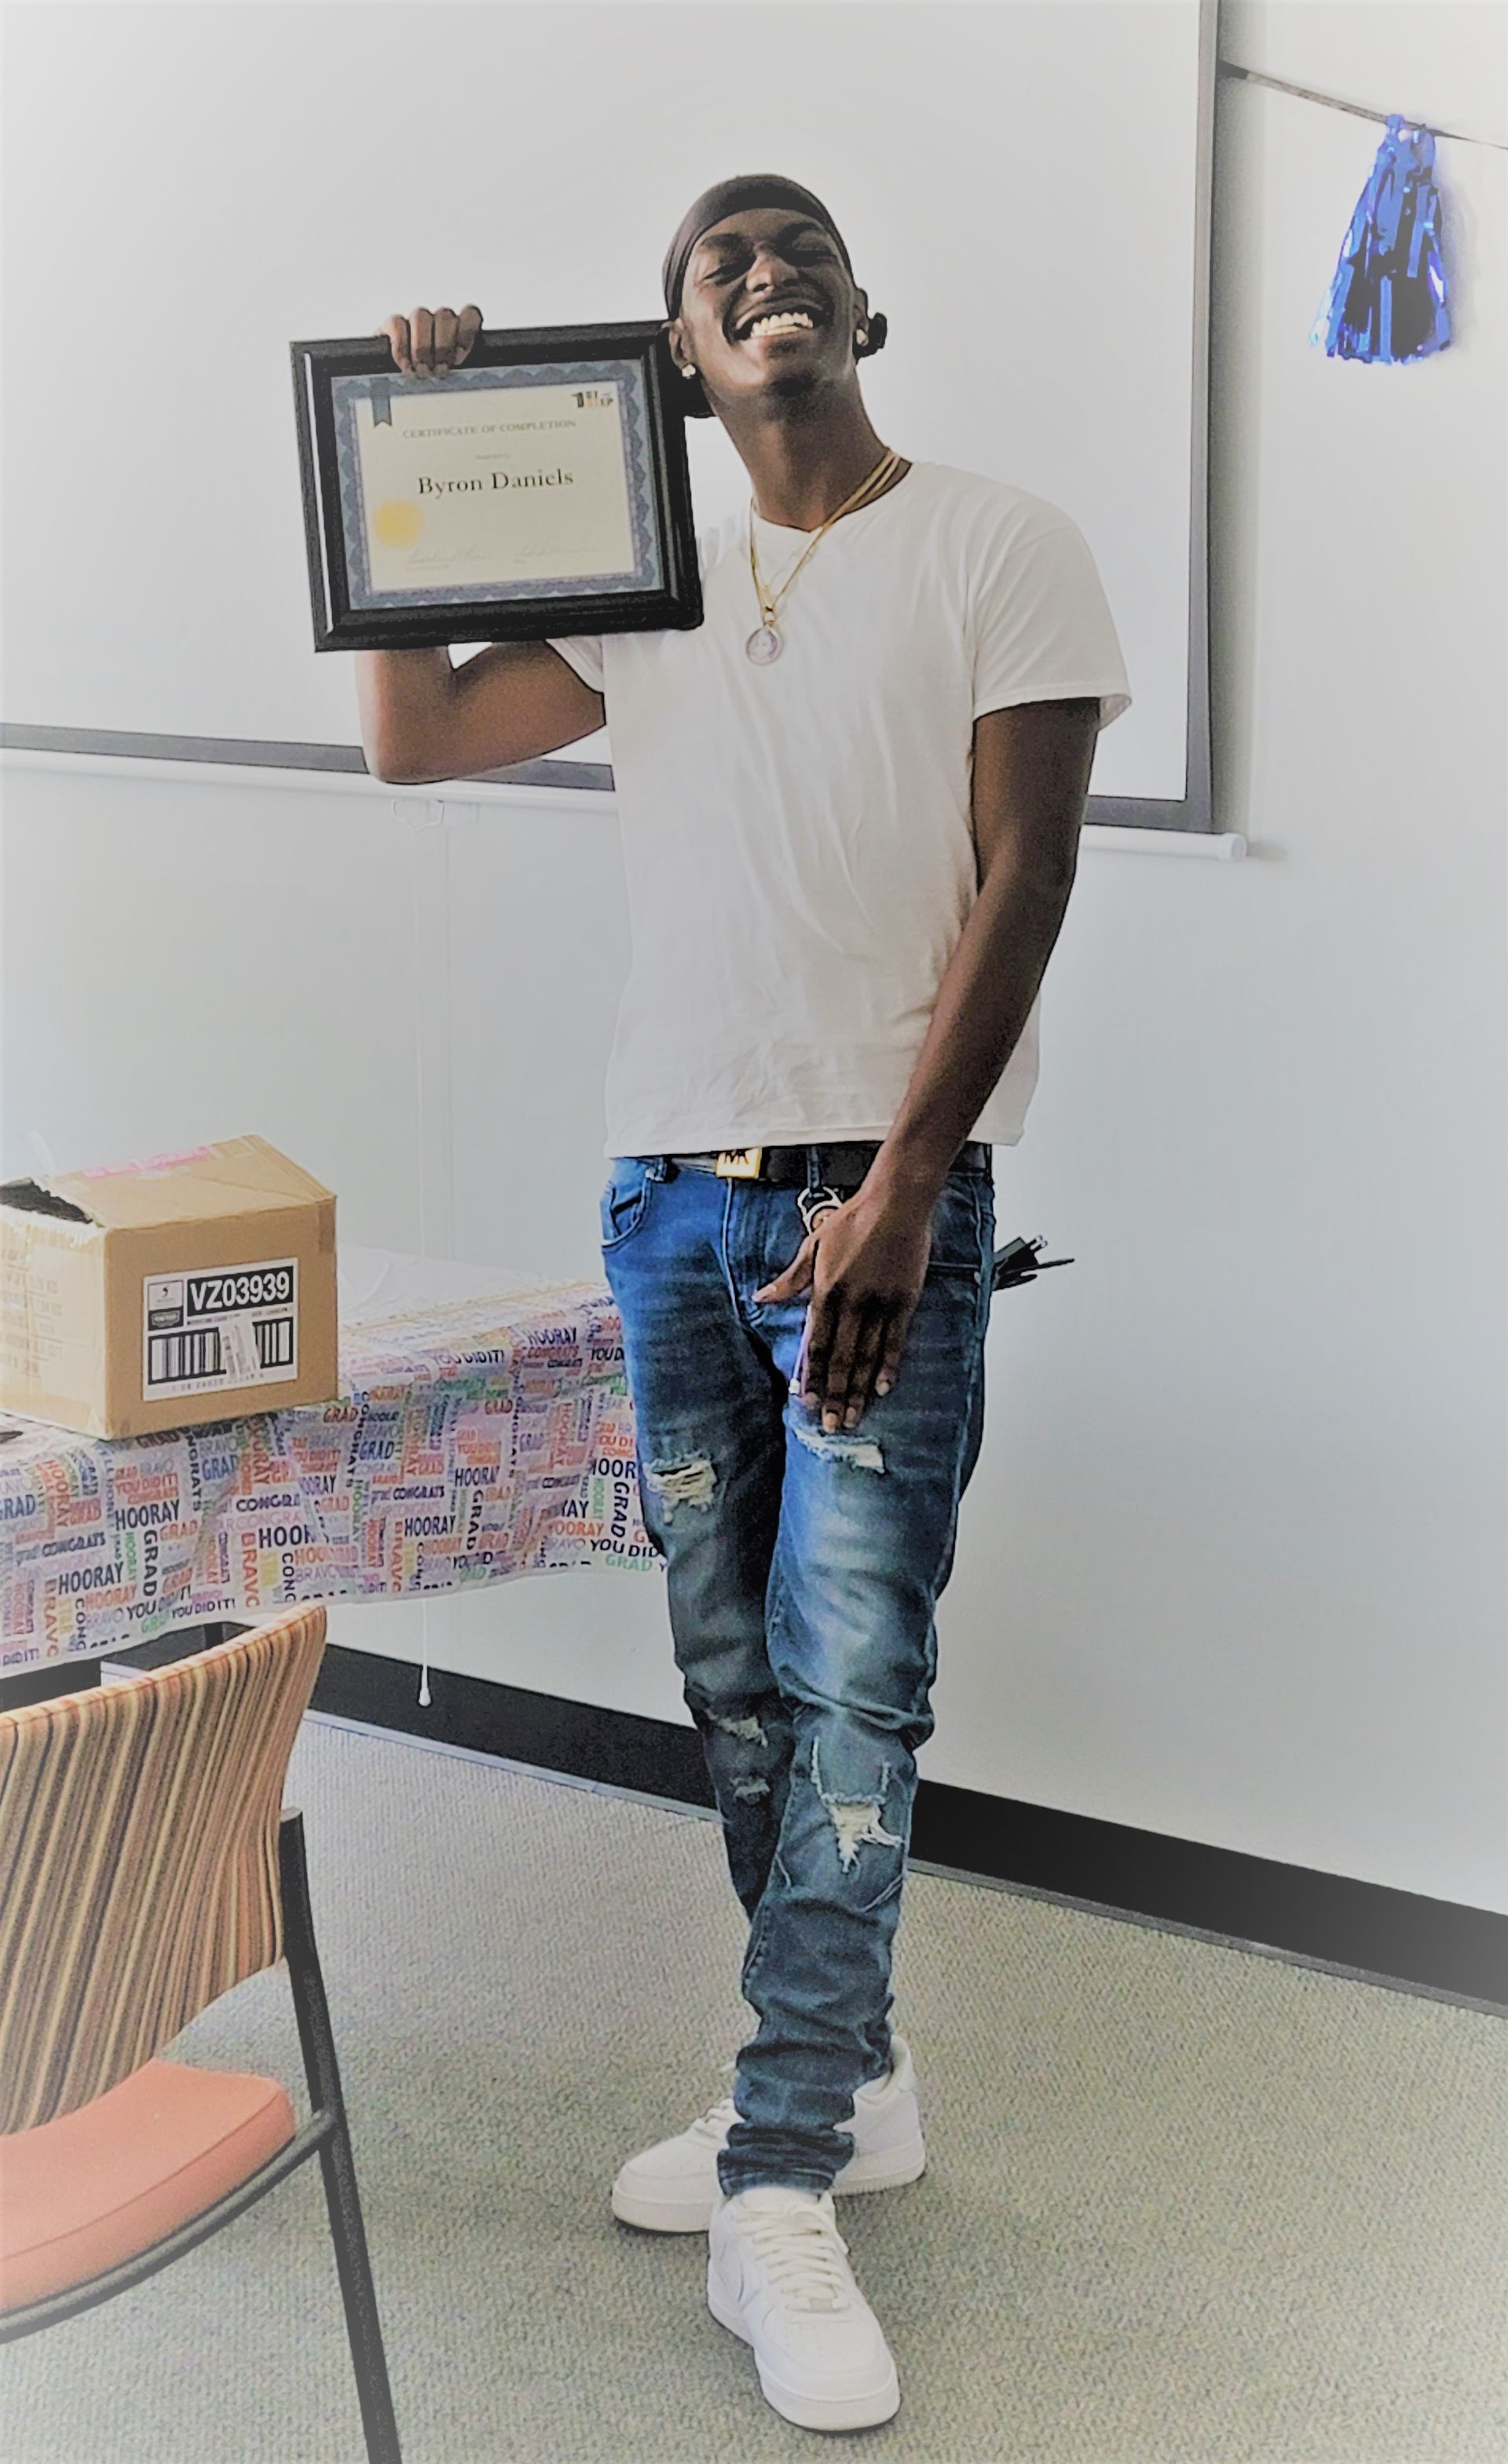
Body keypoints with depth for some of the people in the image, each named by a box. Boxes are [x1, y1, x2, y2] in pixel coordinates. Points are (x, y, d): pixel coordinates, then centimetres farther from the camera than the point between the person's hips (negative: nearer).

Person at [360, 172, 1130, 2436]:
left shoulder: (1000, 550, 0)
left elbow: (1023, 880, -7)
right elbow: (412, 737, 14)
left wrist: (901, 1190, -15)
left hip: (879, 1197, -5)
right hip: (671, 1191, 5)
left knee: (850, 1676, -10)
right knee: (738, 1679, 9)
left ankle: (783, 2192, -7)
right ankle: (851, 2085, 22)